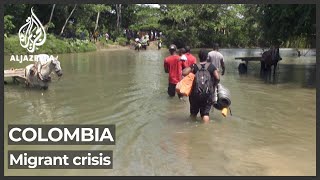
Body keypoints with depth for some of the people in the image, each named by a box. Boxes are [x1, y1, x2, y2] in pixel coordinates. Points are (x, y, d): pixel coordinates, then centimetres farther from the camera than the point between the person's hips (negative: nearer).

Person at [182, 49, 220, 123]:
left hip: (195, 93, 0)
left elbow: (183, 72, -12)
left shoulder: (194, 66, 0)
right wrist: (213, 85, 11)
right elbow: (218, 78, -5)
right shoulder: (211, 66, 1)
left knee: (193, 112, 18)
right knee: (205, 113, 4)